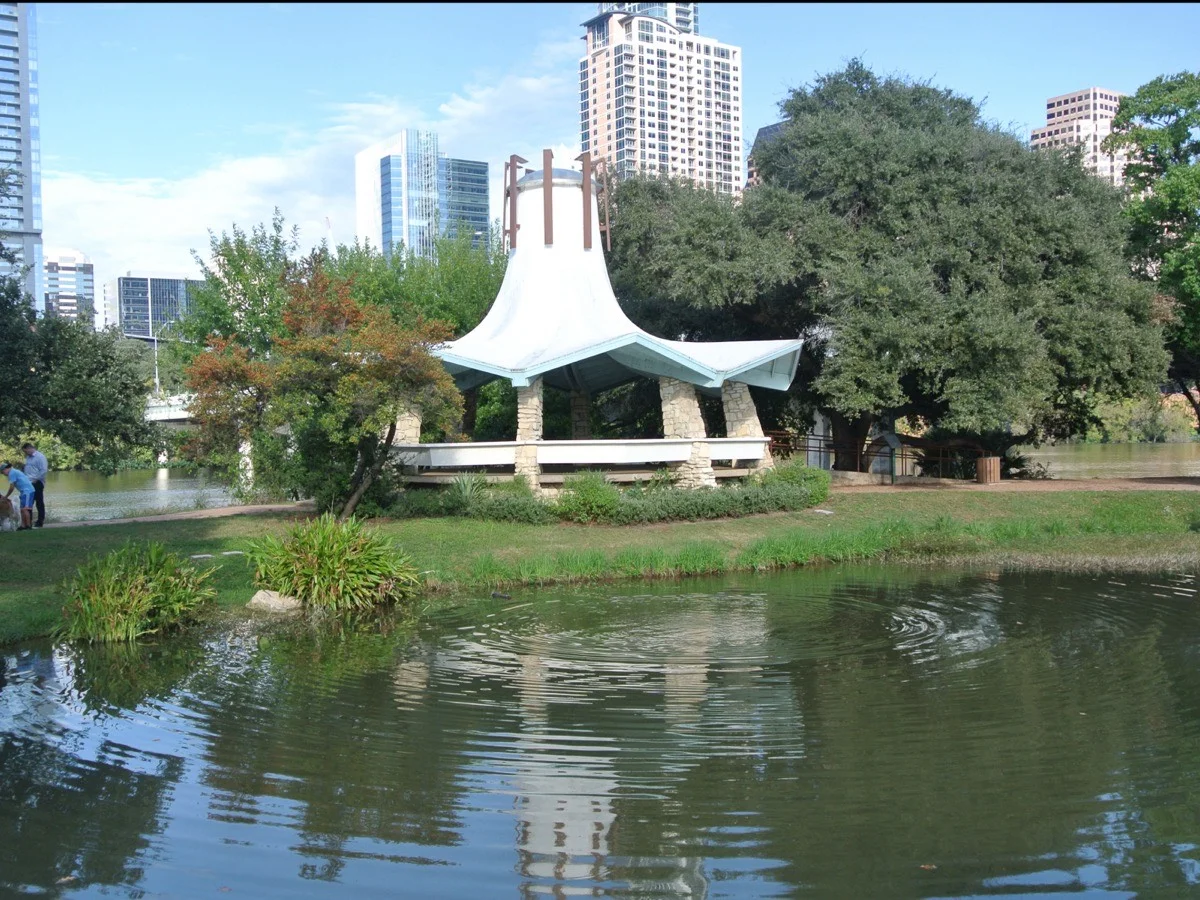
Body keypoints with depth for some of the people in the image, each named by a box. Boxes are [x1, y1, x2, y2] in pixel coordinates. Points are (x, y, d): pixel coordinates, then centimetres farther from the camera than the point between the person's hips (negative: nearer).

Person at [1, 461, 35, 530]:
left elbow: (12, 487, -9)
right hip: (25, 491, 10)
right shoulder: (15, 471, 21)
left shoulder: (12, 473, -9)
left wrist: (5, 496, 2)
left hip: (27, 491, -10)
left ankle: (29, 526, -13)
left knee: (25, 509, -12)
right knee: (22, 509, 9)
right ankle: (23, 526, 9)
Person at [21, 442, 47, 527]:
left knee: (39, 503, 0)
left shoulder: (40, 456, -10)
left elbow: (44, 470, -16)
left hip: (37, 484, -8)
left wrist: (36, 479, -16)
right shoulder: (28, 457, 14)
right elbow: (26, 470, 22)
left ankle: (40, 521, 5)